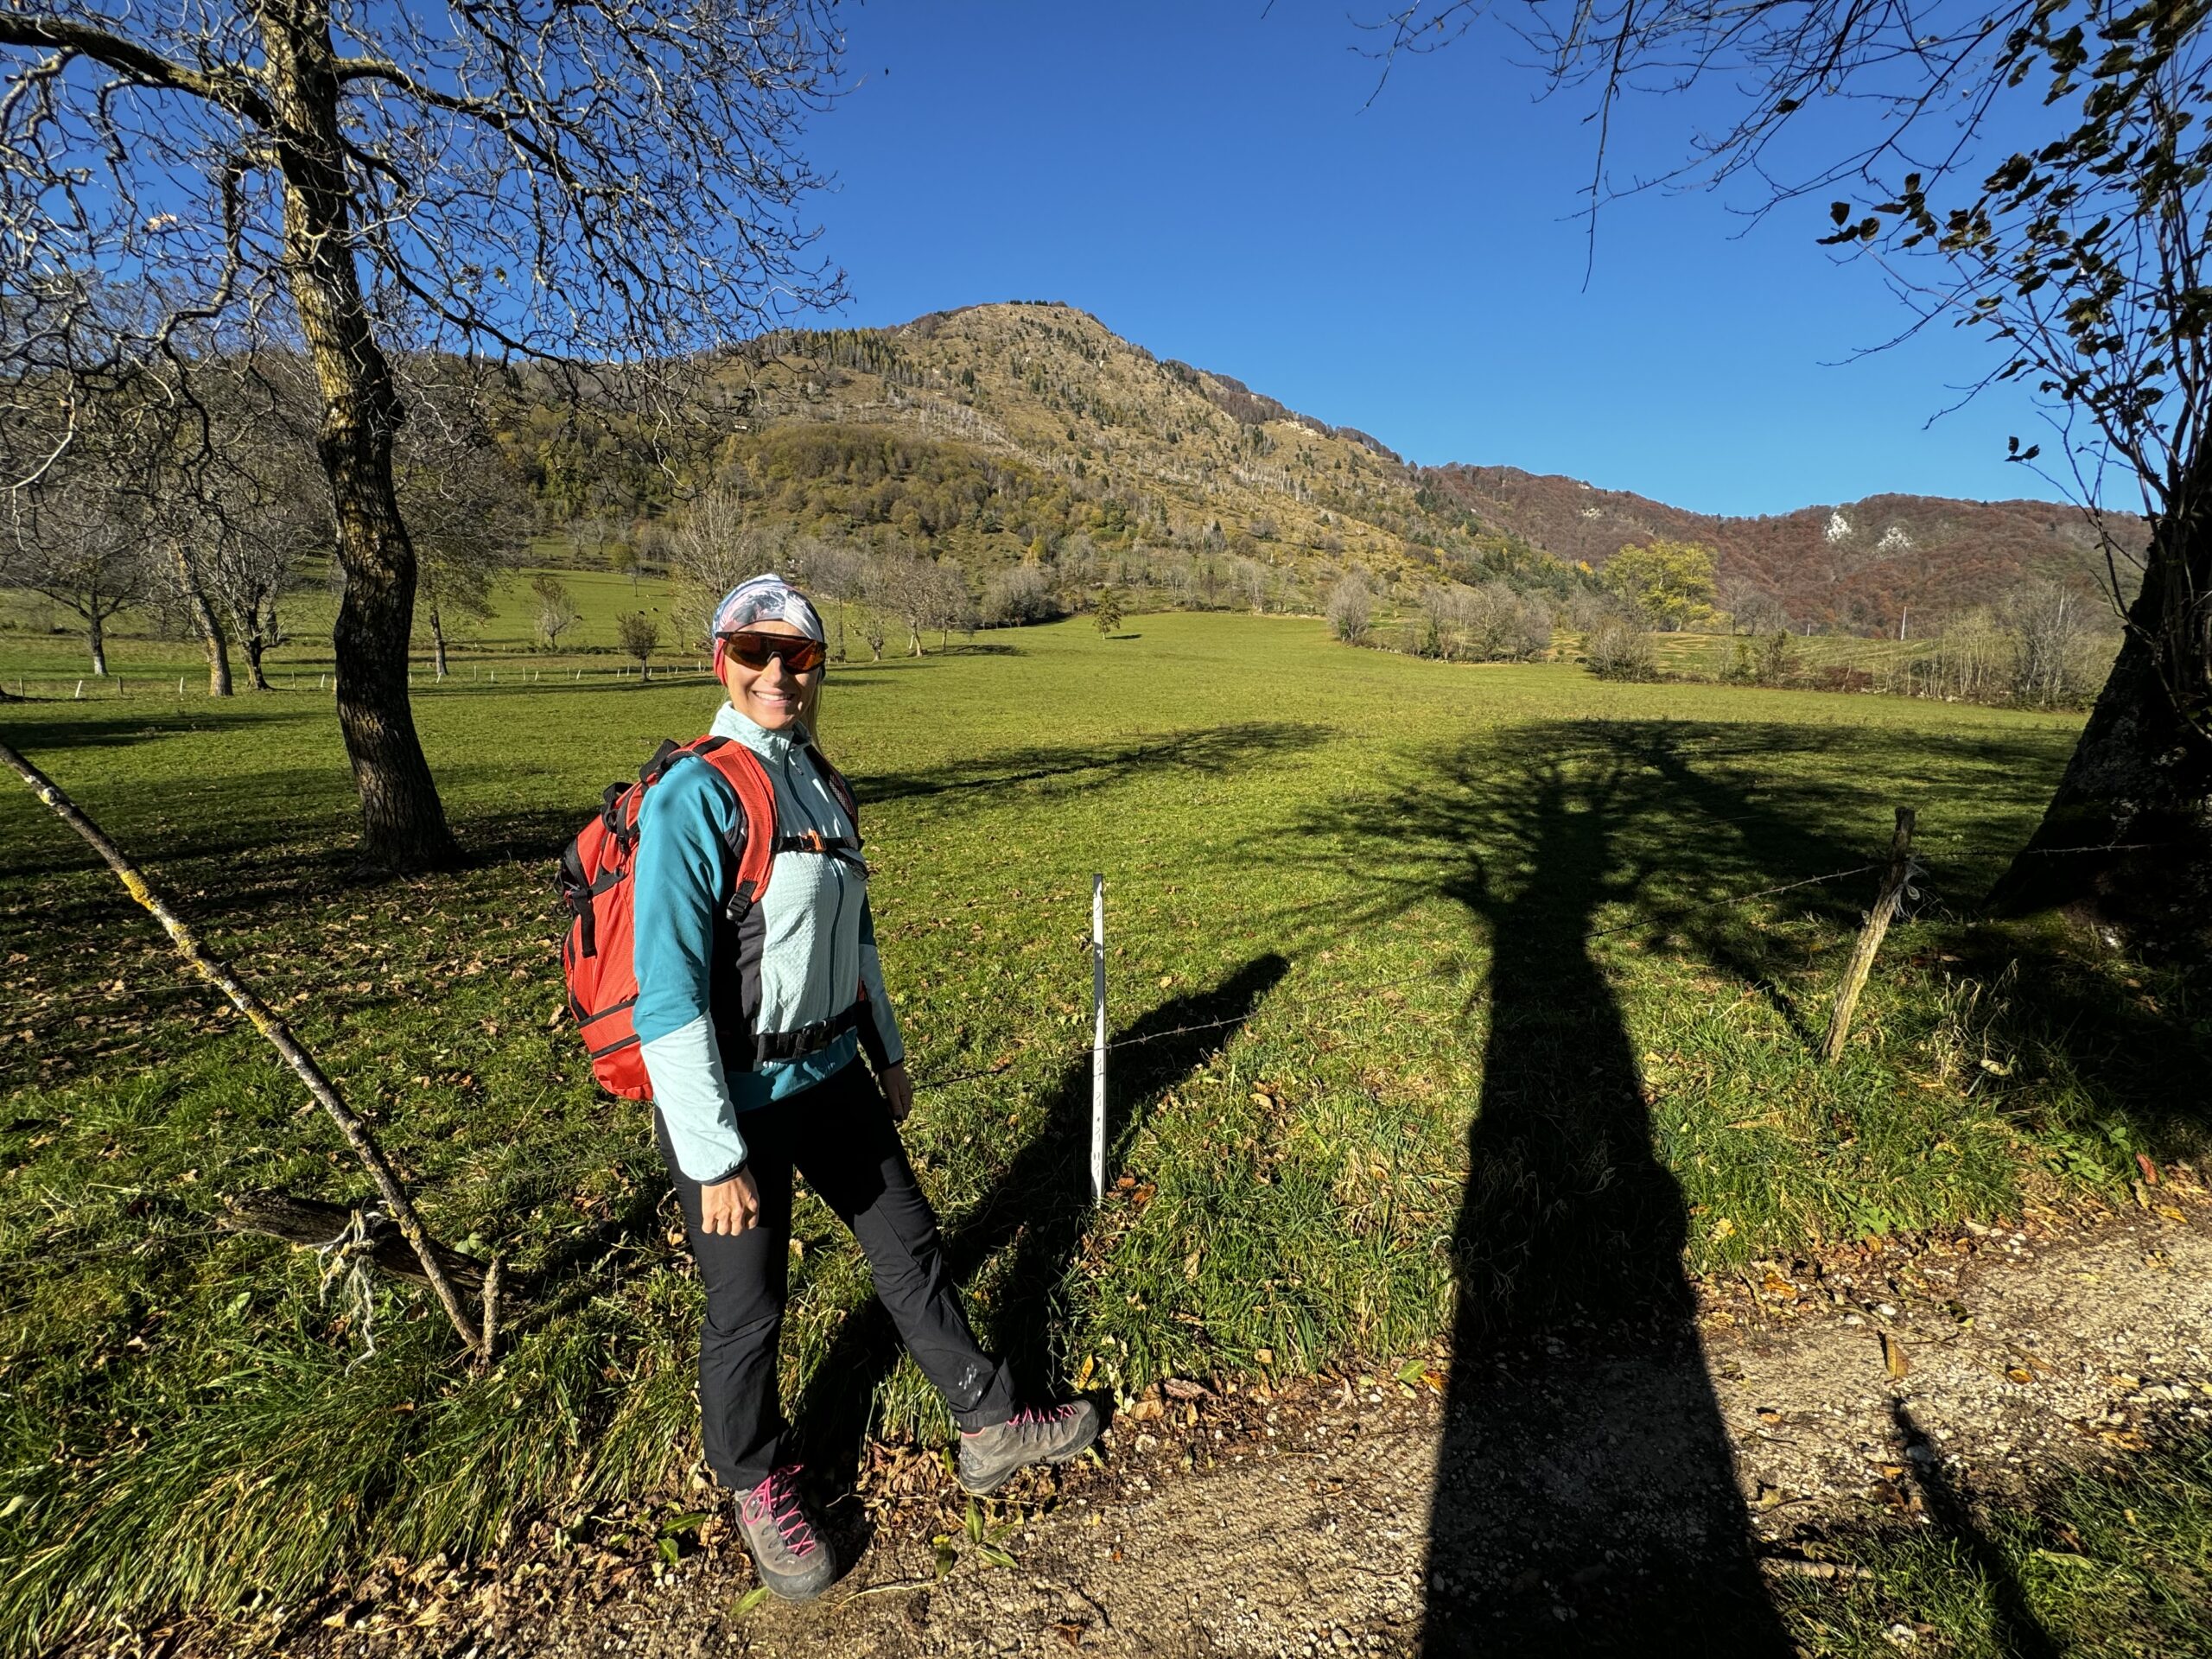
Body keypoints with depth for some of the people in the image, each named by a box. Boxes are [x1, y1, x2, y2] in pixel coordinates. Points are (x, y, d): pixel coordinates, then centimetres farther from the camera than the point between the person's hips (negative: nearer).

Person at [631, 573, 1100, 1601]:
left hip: (831, 1075, 7)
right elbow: (668, 995, -21)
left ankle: (990, 1428, 37)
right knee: (748, 1307, 11)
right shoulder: (694, 797, -19)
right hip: (734, 1099, -7)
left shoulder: (821, 784, 5)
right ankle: (757, 1486, 40)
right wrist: (715, 1159, -20)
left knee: (909, 1245, 17)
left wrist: (888, 1053, 18)